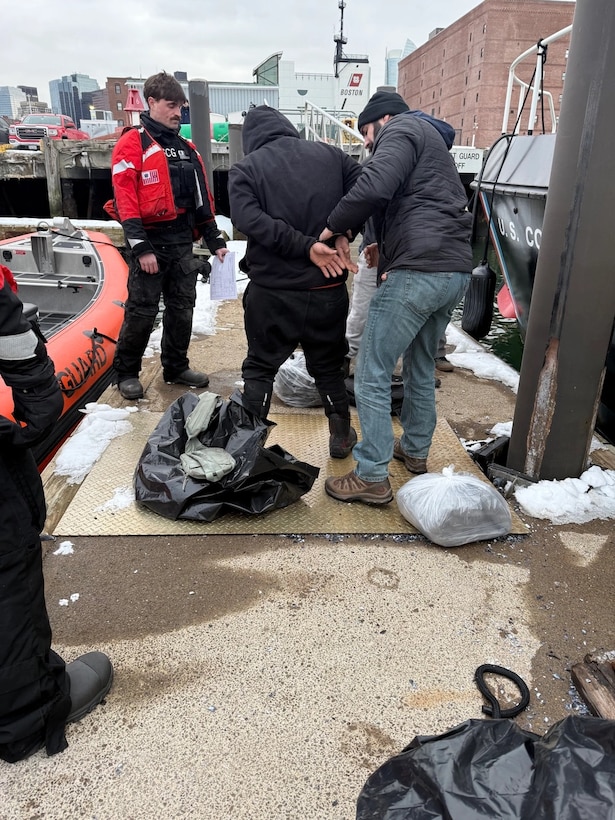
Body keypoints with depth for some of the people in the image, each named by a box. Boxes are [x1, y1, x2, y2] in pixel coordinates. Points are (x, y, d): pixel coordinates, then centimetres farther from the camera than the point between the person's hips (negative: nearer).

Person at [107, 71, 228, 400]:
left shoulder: (186, 148, 16)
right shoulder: (132, 143, -4)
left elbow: (201, 198, 18)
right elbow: (125, 198, -13)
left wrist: (215, 241, 13)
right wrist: (140, 247, -20)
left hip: (183, 242, 6)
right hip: (151, 241, -6)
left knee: (182, 308, 10)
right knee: (142, 311, -2)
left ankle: (176, 367, 25)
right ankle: (126, 372, 14)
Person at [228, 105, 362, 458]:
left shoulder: (245, 169, -2)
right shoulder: (330, 154, 7)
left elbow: (250, 219, -17)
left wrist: (306, 245, -18)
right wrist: (342, 233, -6)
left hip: (272, 291, -2)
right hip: (328, 289, 3)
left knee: (260, 369, 14)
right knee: (328, 367, 19)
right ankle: (342, 437, 30)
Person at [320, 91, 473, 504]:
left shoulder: (401, 129, 2)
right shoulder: (430, 140, 32)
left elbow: (375, 187, -19)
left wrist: (331, 227, -8)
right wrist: (389, 248, 17)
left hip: (418, 271, -10)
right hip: (457, 270, 10)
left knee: (372, 376, -5)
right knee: (422, 367, 22)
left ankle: (373, 477, -1)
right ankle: (416, 450, 36)